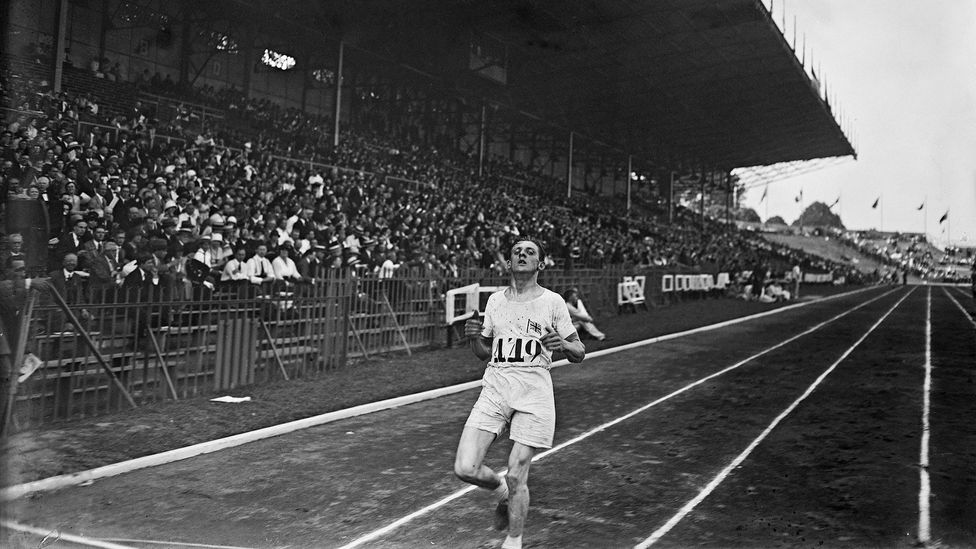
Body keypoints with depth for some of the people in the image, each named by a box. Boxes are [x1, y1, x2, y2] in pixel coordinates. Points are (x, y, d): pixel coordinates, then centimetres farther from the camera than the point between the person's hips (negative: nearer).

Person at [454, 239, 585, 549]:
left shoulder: (552, 302, 2)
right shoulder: (495, 300, 12)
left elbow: (579, 354, 5)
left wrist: (562, 345, -16)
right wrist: (473, 338, -3)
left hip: (534, 392, -3)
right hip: (494, 388, 3)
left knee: (516, 476, -2)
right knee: (465, 469, -8)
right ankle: (502, 491, 26)